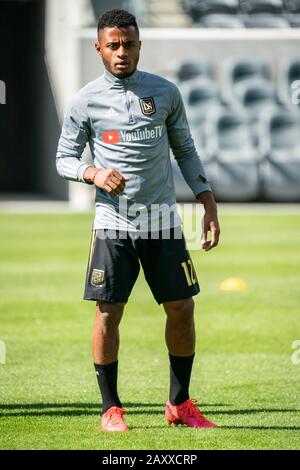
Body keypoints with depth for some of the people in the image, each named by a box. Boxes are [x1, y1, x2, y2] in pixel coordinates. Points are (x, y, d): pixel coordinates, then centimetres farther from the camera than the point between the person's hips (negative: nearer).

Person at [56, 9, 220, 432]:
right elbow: (64, 159, 6)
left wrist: (208, 204, 7)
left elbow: (185, 150, 14)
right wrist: (94, 173, -15)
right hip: (113, 222, -2)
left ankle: (180, 404, 15)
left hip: (163, 221, 2)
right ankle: (111, 409, 6)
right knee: (108, 312, -5)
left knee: (182, 308, 1)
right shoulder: (86, 101, 0)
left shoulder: (165, 92, 5)